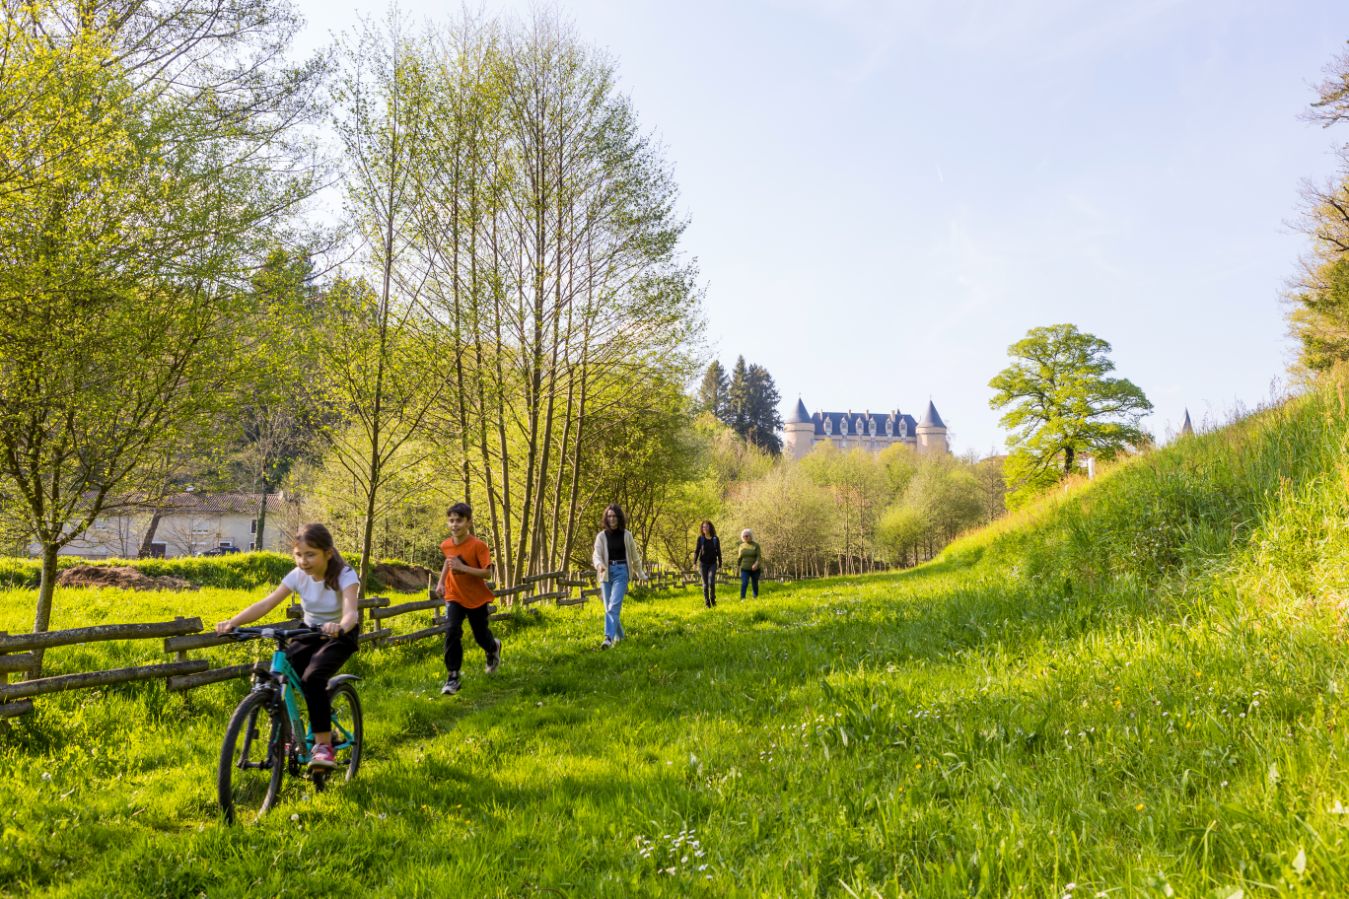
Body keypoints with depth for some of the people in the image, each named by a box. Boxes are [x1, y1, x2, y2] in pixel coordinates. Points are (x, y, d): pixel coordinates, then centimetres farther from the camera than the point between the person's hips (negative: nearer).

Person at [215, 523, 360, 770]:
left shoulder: (344, 576, -23)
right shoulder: (298, 576, -11)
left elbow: (350, 612, -39)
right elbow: (266, 604, -18)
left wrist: (340, 627, -62)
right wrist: (233, 622, -32)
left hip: (340, 635, -5)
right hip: (311, 633, 5)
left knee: (312, 678, -31)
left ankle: (323, 745, -19)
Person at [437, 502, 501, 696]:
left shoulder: (478, 545, -20)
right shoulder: (446, 545, -5)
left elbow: (487, 573, -23)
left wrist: (463, 567, -32)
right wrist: (441, 581, 10)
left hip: (476, 598, -2)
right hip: (454, 597, 2)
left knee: (481, 636, 11)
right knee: (452, 633, -16)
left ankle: (494, 647, 48)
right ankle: (452, 677, -10)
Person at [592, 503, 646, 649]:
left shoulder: (626, 535, 2)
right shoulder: (601, 536, 2)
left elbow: (634, 556, 12)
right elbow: (596, 555, -9)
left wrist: (640, 574, 20)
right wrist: (599, 565, -32)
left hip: (621, 571, -2)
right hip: (606, 573, 3)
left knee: (614, 606, -17)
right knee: (608, 608, 9)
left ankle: (608, 638, -26)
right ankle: (620, 636, 30)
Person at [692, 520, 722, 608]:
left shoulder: (716, 539, -1)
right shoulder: (700, 538, -2)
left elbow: (718, 552, 5)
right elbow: (696, 551, 0)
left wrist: (720, 564, 6)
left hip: (713, 564, -1)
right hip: (703, 564, 1)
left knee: (711, 582, -16)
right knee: (705, 584, 2)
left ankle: (713, 598, 9)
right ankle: (707, 602, 13)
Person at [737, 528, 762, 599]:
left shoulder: (755, 545, -4)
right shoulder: (742, 546, 6)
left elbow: (759, 556, -12)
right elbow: (740, 558, 13)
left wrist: (756, 564, -28)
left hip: (755, 569, -1)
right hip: (745, 569, 1)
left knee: (755, 584, 9)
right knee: (744, 583, -16)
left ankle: (756, 598, 25)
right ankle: (742, 598, -20)